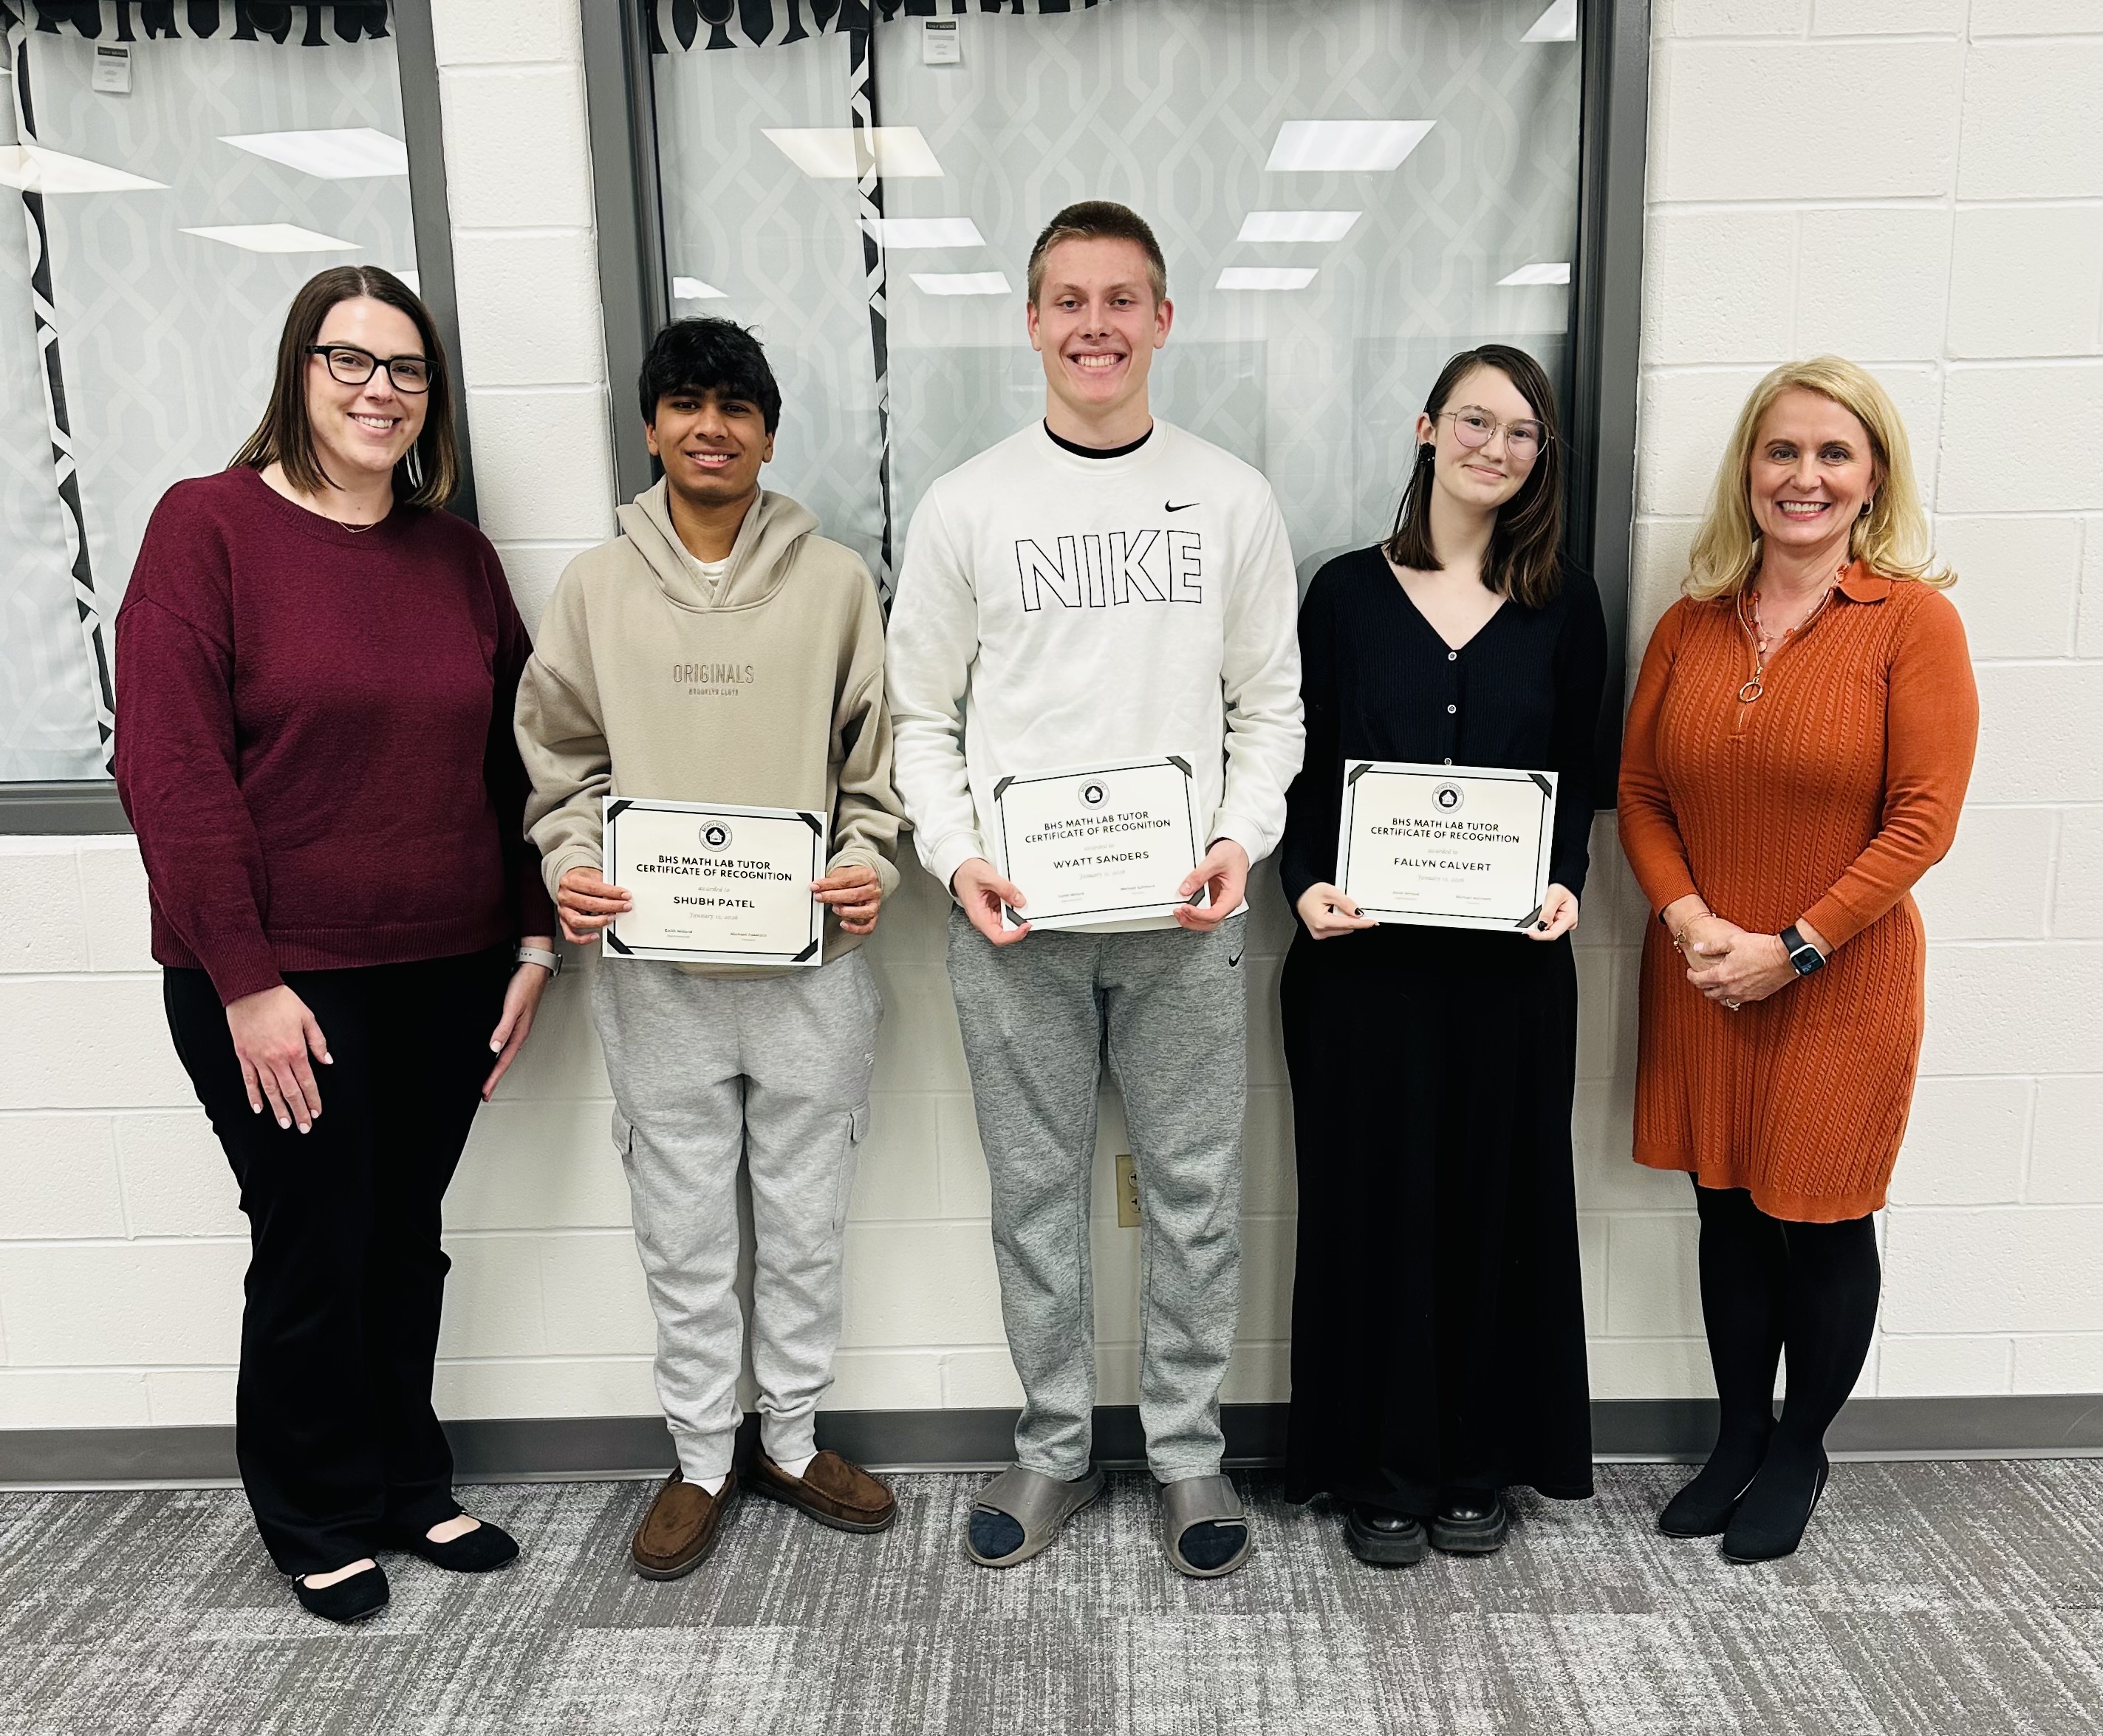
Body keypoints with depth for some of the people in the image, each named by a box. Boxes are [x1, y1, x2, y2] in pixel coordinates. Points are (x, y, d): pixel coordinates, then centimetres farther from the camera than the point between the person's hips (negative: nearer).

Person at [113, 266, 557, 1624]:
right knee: (314, 1253, 8)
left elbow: (514, 761, 9)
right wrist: (246, 980, -14)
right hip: (280, 985, -4)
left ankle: (410, 1486, 35)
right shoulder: (209, 524, -6)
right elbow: (170, 766, -12)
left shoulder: (457, 553, 8)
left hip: (447, 974, 4)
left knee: (407, 1242, 16)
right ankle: (319, 1520, 31)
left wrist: (534, 945, 4)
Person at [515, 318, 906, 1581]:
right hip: (657, 970, 1)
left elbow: (877, 756, 3)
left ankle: (796, 1441, 33)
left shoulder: (835, 580, 1)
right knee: (684, 1236, 12)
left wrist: (872, 866, -12)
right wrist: (568, 868, -9)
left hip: (810, 961, 0)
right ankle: (703, 1462, 30)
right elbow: (561, 760, 8)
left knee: (807, 1226, 12)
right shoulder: (598, 586, 4)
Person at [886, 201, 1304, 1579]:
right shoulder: (967, 507, 3)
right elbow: (920, 714, 5)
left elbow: (1271, 707, 7)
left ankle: (1190, 1450, 28)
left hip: (1185, 916, 1)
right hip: (1014, 920, 0)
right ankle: (1058, 1449, 29)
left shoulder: (1232, 500, 6)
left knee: (1195, 1190, 8)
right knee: (1037, 1191, 10)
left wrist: (1243, 839, -9)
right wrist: (955, 853, -9)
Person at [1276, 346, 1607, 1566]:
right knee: (1376, 1198, 6)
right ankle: (1381, 1469, 23)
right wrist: (1307, 885, -13)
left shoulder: (1564, 605, 7)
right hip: (1365, 950, -1)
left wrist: (1566, 882, -10)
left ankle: (1482, 1462, 28)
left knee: (1499, 1199, 10)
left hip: (1510, 957, 1)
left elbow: (1579, 778, 8)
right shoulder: (1348, 593, 3)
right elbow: (1303, 771, 3)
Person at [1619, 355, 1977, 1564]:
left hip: (1839, 987, -3)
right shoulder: (1691, 625, 4)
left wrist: (1793, 948, -15)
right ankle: (1739, 1439, 34)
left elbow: (1925, 817, -12)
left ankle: (1800, 1454, 32)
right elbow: (1640, 791, 5)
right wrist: (1691, 921, -10)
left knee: (1822, 1224, 9)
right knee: (1729, 1213, 14)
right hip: (1701, 985, 4)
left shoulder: (1912, 619, -8)